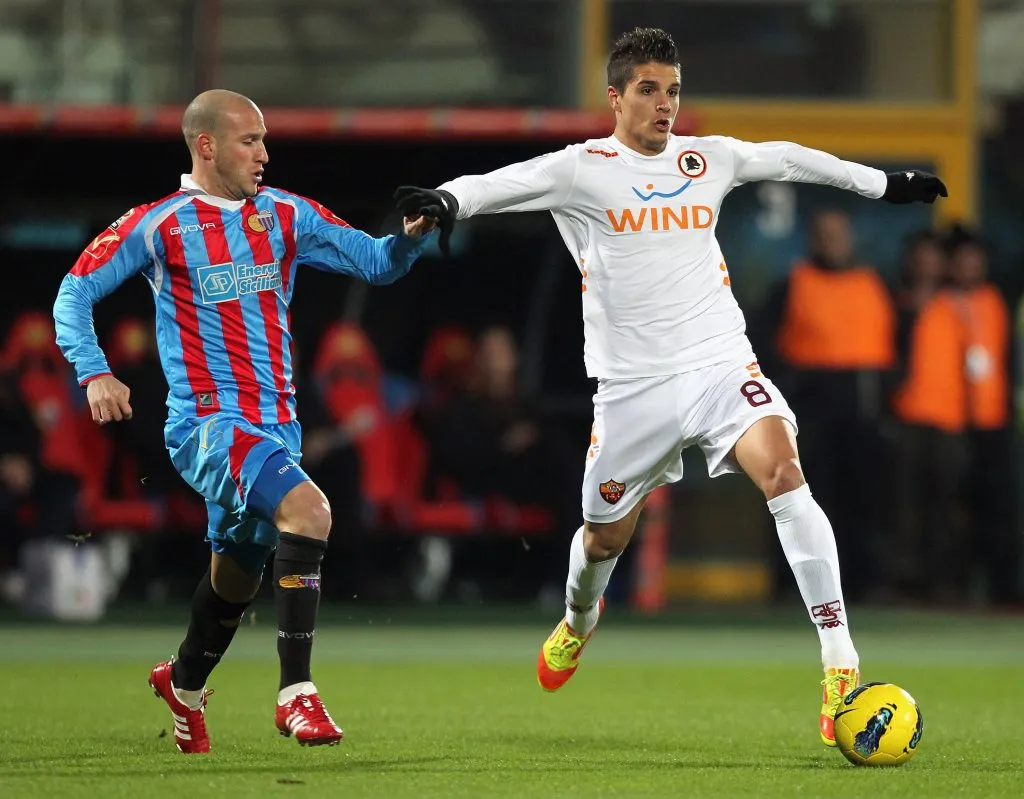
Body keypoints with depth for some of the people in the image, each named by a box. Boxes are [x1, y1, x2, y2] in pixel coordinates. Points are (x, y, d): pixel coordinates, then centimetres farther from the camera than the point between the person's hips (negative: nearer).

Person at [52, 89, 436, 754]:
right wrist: (95, 373, -16)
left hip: (277, 423, 6)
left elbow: (377, 263, 8)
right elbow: (75, 292, -1)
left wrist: (411, 235, -14)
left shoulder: (286, 215, 9)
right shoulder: (158, 226, -3)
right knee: (308, 509, -30)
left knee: (239, 570, 19)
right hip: (207, 421, -6)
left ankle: (184, 682, 49)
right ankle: (297, 693, -26)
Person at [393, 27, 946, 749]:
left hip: (720, 363, 1)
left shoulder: (707, 160, 10)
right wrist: (449, 199, -39)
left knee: (783, 472, -25)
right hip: (633, 384, -1)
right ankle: (579, 620, 52)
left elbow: (790, 159, 25)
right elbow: (510, 183, -18)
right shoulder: (585, 169, -2)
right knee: (605, 535, 13)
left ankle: (841, 667, -27)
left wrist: (884, 182, 32)